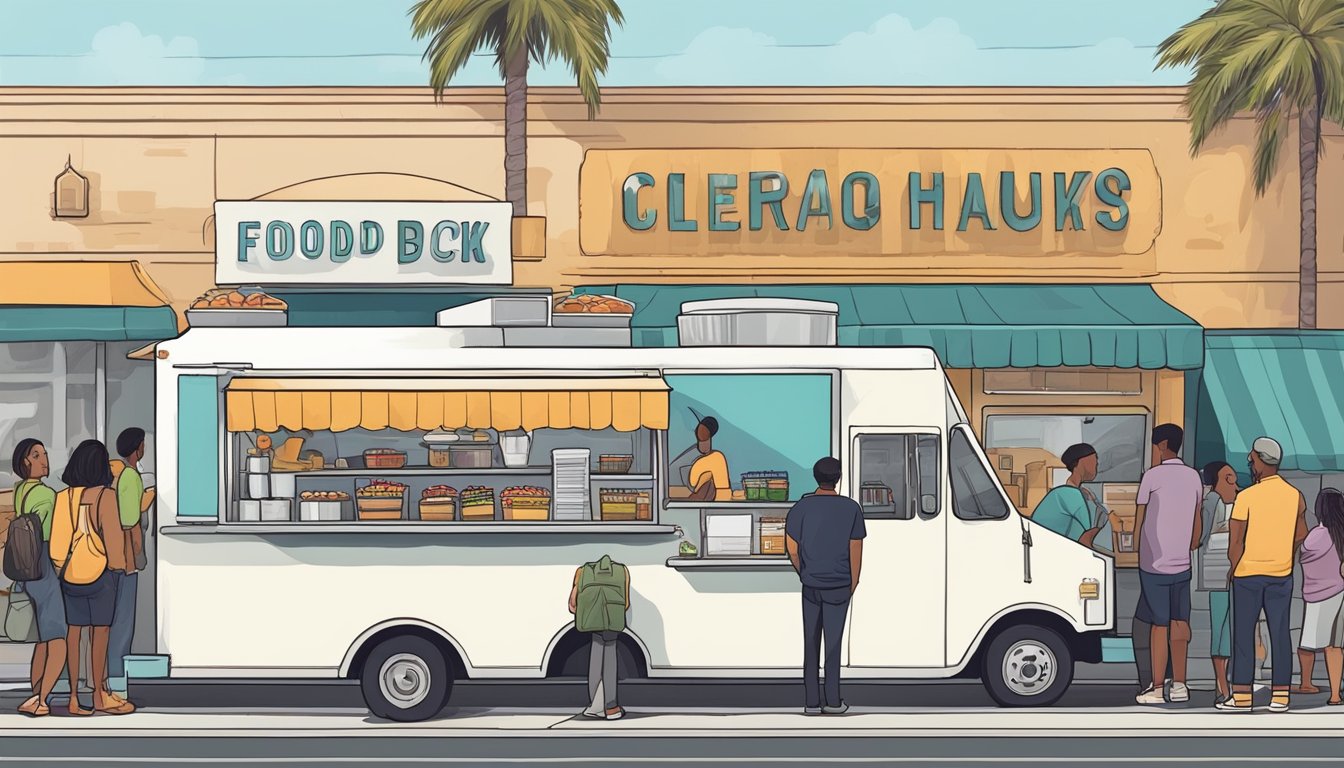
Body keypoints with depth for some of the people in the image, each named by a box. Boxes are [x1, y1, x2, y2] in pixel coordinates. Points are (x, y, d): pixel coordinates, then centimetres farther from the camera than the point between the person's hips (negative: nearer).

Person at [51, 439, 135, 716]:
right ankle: (99, 695, 4)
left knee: (74, 630, 5)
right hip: (100, 569, -4)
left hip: (70, 569, 4)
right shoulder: (105, 495, -12)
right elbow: (112, 533, -11)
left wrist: (61, 568, 12)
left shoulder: (64, 496, 0)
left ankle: (74, 696, 5)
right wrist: (118, 564, 0)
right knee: (100, 631, 2)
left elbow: (59, 534, 3)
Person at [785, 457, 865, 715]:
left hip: (811, 585, 1)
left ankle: (811, 701, 7)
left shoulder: (801, 508, -4)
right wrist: (853, 584, 7)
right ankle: (833, 700, 7)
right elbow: (856, 551, -5)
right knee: (833, 642, 6)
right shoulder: (851, 509, -6)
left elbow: (792, 549, -1)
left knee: (811, 643, 7)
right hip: (839, 586, -1)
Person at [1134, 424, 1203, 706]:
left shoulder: (1153, 476, -9)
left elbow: (1139, 521, -3)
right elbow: (1197, 522, 13)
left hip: (1154, 563, -5)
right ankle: (1179, 685, 12)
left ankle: (1156, 689, 0)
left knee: (1160, 625, -3)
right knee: (1180, 622, 10)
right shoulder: (1193, 477, 8)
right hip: (1182, 565, 5)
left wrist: (1136, 553, 10)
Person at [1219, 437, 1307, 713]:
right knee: (1279, 633, 6)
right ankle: (1280, 696, 4)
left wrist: (1234, 567, 3)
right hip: (1282, 575, 4)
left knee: (1243, 634, 2)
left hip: (1248, 573, -4)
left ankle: (1242, 696, 2)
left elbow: (1235, 541, -12)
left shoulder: (1247, 497, -14)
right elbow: (1301, 535, 12)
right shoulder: (1295, 495, 1)